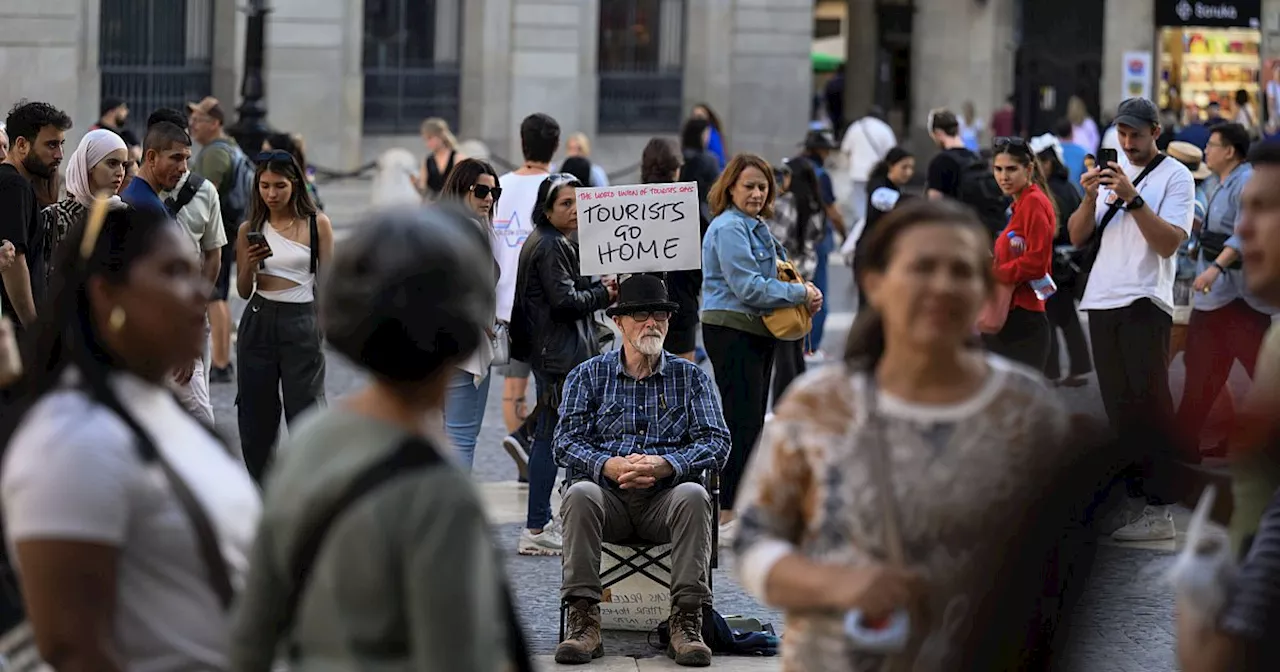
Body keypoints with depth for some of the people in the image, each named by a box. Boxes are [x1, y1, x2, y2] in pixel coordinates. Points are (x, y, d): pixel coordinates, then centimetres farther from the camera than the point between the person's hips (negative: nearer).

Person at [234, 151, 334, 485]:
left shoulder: (317, 224, -2)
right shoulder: (250, 230, 5)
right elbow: (243, 291, 9)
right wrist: (249, 265, -11)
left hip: (302, 322, -3)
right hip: (258, 322, 3)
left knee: (305, 410, -7)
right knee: (255, 413, 8)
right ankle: (261, 491, 20)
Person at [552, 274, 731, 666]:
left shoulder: (691, 377, 14)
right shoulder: (588, 376, 14)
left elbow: (717, 443, 1)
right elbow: (566, 442, 2)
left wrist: (664, 466, -17)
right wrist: (609, 466, -18)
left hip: (666, 497, 0)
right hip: (608, 498, 0)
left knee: (693, 496, -33)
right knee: (580, 494, -33)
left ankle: (686, 621, -35)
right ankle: (583, 621, -34)